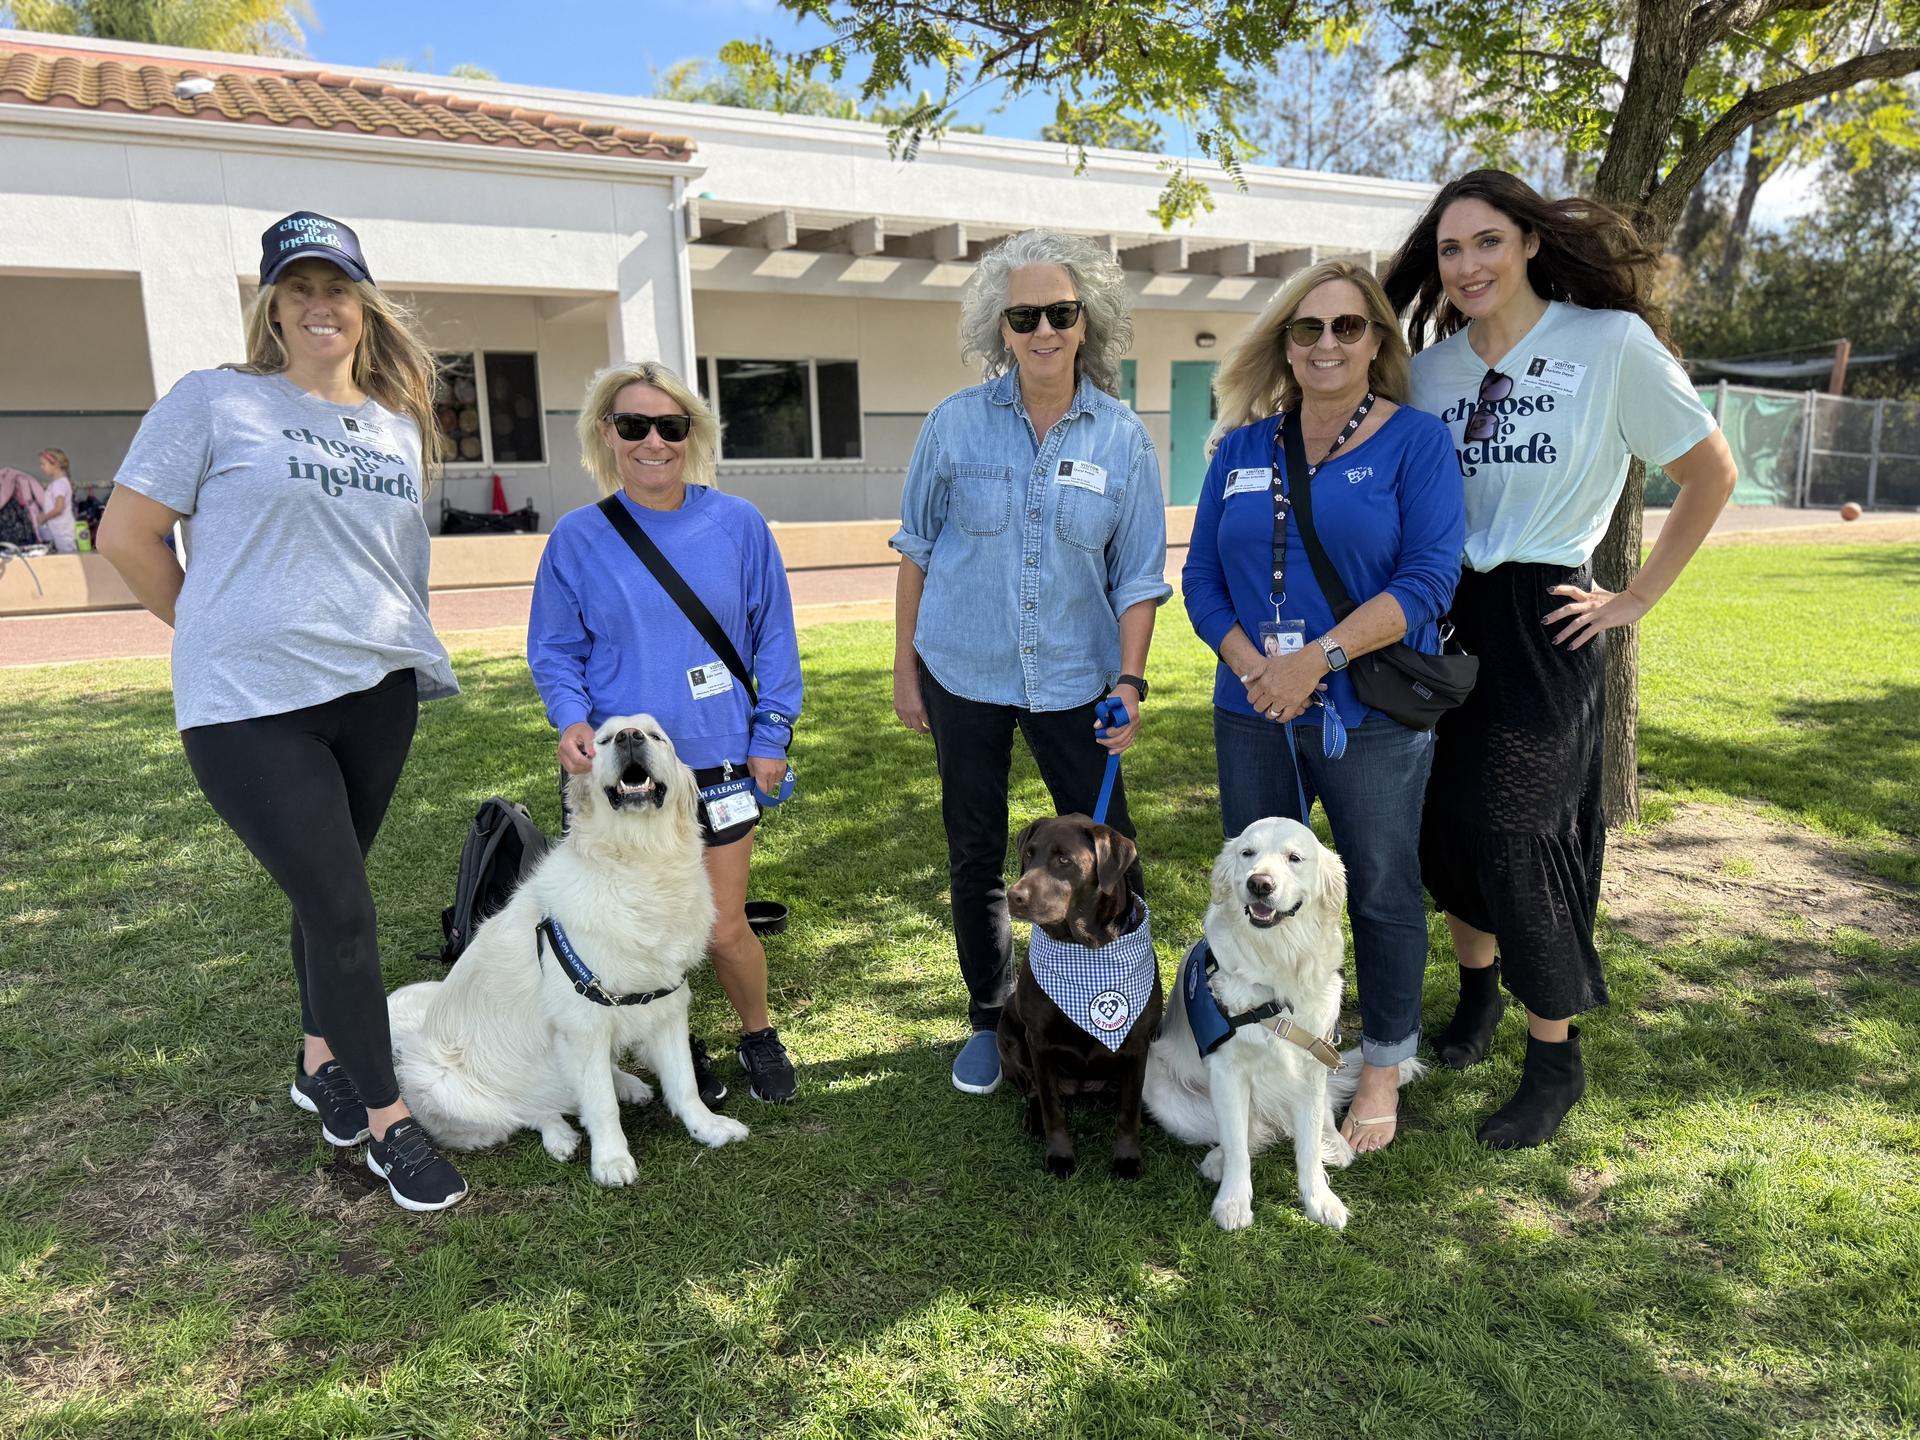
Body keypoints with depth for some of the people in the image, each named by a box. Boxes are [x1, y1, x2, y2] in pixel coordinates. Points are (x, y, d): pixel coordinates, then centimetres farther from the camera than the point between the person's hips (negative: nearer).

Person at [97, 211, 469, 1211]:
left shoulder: (401, 424, 12)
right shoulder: (214, 401, -2)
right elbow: (127, 536, 0)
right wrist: (224, 637, 4)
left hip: (377, 691, 5)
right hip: (250, 706, -4)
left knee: (329, 890, 16)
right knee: (341, 906, -5)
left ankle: (320, 1062, 37)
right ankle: (387, 1121, 9)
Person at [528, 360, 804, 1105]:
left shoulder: (737, 524, -2)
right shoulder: (578, 537, -3)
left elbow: (773, 636, 4)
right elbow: (554, 650, 4)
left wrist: (771, 733, 0)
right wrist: (571, 718, -14)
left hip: (716, 761, 0)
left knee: (722, 929, 4)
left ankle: (758, 1036, 33)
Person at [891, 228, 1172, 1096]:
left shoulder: (1123, 437, -2)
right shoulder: (956, 424, -4)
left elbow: (1138, 575, 2)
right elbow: (916, 550, 2)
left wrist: (1130, 678, -9)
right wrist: (904, 669, 2)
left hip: (1074, 677, 0)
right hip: (963, 673, 0)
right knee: (975, 857, 11)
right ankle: (989, 1017, 30)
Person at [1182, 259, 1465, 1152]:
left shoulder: (1416, 441, -3)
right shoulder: (1243, 446, 8)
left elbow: (1429, 577, -13)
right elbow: (1202, 574, 4)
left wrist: (1319, 657, -22)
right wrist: (1251, 665, -12)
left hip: (1373, 717, -4)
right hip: (1253, 712, 4)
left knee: (1380, 892, 8)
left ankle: (1382, 1071, 29)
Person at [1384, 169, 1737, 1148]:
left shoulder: (1613, 342, -7)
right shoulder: (1431, 367, 6)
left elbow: (1711, 474, 1)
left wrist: (1636, 599, -2)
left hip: (1544, 621, -4)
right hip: (1443, 616, 4)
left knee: (1512, 830, -6)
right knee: (1444, 819, 8)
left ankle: (1554, 1059, 14)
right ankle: (1477, 987, 34)